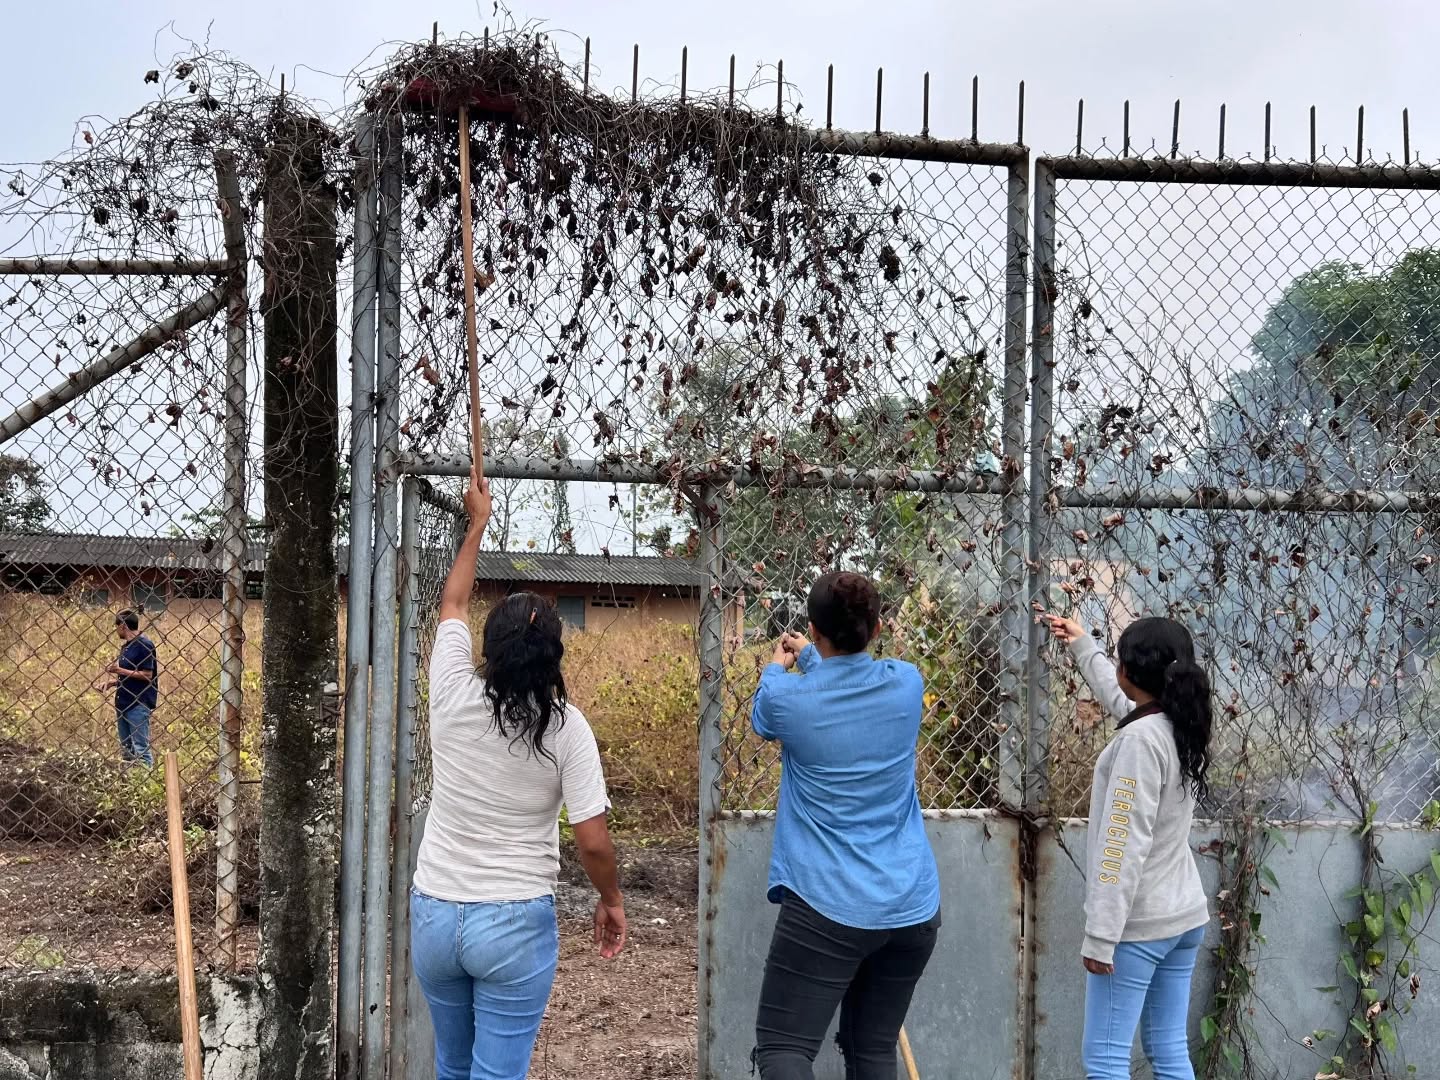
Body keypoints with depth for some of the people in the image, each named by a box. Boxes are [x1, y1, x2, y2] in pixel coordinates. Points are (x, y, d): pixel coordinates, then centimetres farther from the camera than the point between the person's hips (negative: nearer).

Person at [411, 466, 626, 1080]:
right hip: (516, 924, -4)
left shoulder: (452, 695, -5)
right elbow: (593, 841, -12)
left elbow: (452, 603, 14)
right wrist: (611, 900, 7)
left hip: (434, 915, 4)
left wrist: (478, 521, 25)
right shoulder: (565, 727, -12)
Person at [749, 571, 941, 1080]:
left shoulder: (788, 698, -9)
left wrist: (776, 668, 37)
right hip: (913, 906, 5)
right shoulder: (906, 684, 0)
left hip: (829, 906, -5)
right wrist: (810, 659, 40)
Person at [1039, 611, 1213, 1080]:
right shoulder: (1181, 726, 6)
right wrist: (1082, 646, 43)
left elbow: (1124, 845, -21)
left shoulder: (1140, 739, -19)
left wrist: (1101, 935, -19)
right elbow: (1121, 699, 29)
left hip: (1138, 924, -9)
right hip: (1184, 917, 9)